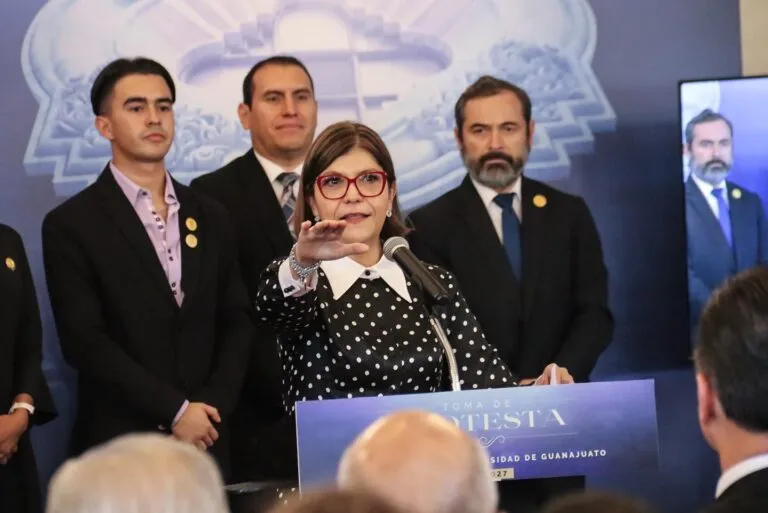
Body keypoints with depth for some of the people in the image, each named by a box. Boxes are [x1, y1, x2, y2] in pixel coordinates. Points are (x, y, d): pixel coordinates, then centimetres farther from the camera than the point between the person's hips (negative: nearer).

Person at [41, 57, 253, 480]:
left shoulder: (210, 218, 12)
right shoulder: (70, 225, -3)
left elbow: (236, 322, 10)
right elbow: (84, 340, -10)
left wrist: (212, 406, -6)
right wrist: (175, 411, -13)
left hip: (207, 441, 4)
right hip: (118, 447, -4)